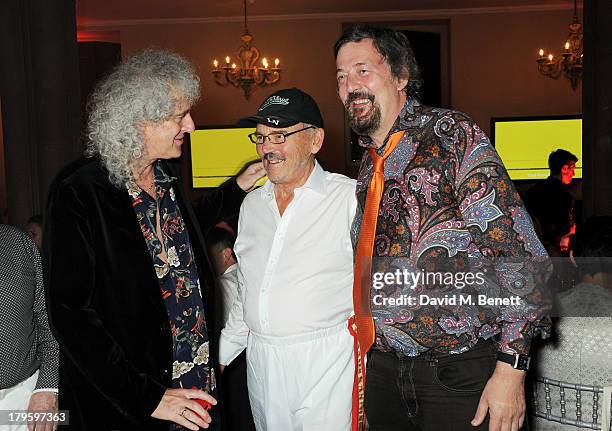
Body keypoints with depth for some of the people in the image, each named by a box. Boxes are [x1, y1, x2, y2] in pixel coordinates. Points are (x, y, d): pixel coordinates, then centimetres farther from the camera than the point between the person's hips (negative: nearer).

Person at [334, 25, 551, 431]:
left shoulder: (451, 134, -11)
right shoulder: (369, 165, 10)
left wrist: (511, 367, -20)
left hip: (459, 375, -6)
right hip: (384, 370, 6)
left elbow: (519, 251, -16)